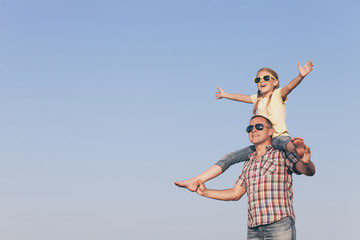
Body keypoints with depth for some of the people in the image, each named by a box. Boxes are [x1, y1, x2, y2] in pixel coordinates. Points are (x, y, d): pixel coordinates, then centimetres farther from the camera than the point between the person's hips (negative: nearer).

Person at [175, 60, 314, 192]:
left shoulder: (278, 94, 2)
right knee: (229, 158, -1)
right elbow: (241, 97, 40)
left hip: (279, 136, -6)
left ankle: (298, 149, -76)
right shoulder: (258, 99, 21)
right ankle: (196, 181, -3)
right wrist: (225, 95, 57)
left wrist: (301, 76, -39)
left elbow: (289, 86, -19)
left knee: (282, 141, -44)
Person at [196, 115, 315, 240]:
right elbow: (235, 194, 26)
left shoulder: (282, 155, 4)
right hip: (253, 230, 6)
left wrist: (306, 162, -35)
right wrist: (205, 192, 20)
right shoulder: (249, 164, 22)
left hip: (280, 226, -5)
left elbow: (309, 171, -11)